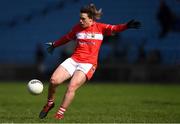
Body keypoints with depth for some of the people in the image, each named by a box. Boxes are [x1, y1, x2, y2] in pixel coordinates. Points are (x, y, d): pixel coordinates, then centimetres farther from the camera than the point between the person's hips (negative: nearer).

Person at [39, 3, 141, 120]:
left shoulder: (100, 27, 1)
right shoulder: (78, 28, 11)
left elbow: (114, 28, -14)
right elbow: (67, 38, 29)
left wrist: (127, 26, -31)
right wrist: (54, 44, 40)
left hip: (88, 64, -4)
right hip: (73, 60, 4)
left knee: (72, 87, -21)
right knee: (54, 80, -12)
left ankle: (60, 114, -8)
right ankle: (50, 103, 14)